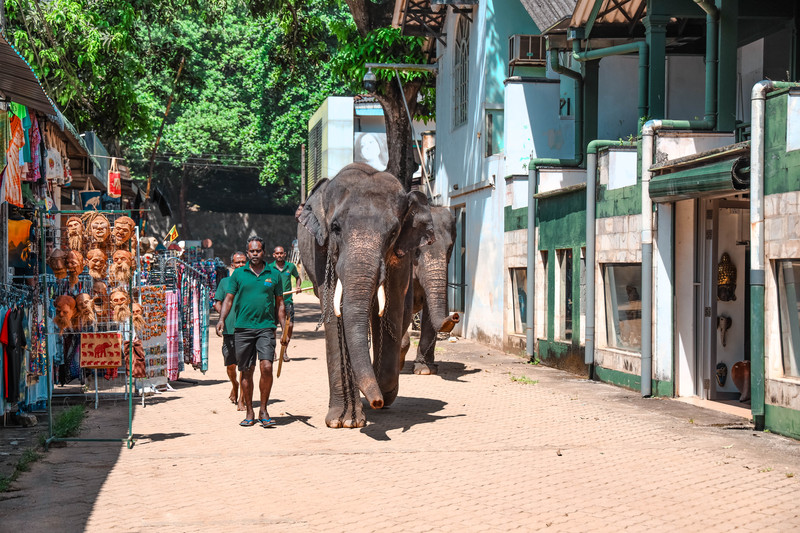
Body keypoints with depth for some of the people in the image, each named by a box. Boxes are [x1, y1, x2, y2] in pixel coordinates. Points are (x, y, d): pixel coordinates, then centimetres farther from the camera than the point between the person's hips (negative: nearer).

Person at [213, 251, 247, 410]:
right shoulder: (225, 282, 11)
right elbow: (217, 303, 11)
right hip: (229, 329, 1)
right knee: (230, 365, 5)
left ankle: (241, 399, -1)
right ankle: (234, 385, 36)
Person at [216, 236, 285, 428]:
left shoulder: (274, 275, 8)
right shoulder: (239, 274, 7)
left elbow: (279, 304, 14)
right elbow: (229, 299, 7)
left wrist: (285, 328, 8)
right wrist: (222, 319, -9)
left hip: (266, 328, -1)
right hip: (243, 328, 1)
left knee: (266, 367, -15)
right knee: (246, 371, 5)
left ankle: (263, 410, -2)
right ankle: (249, 412, 15)